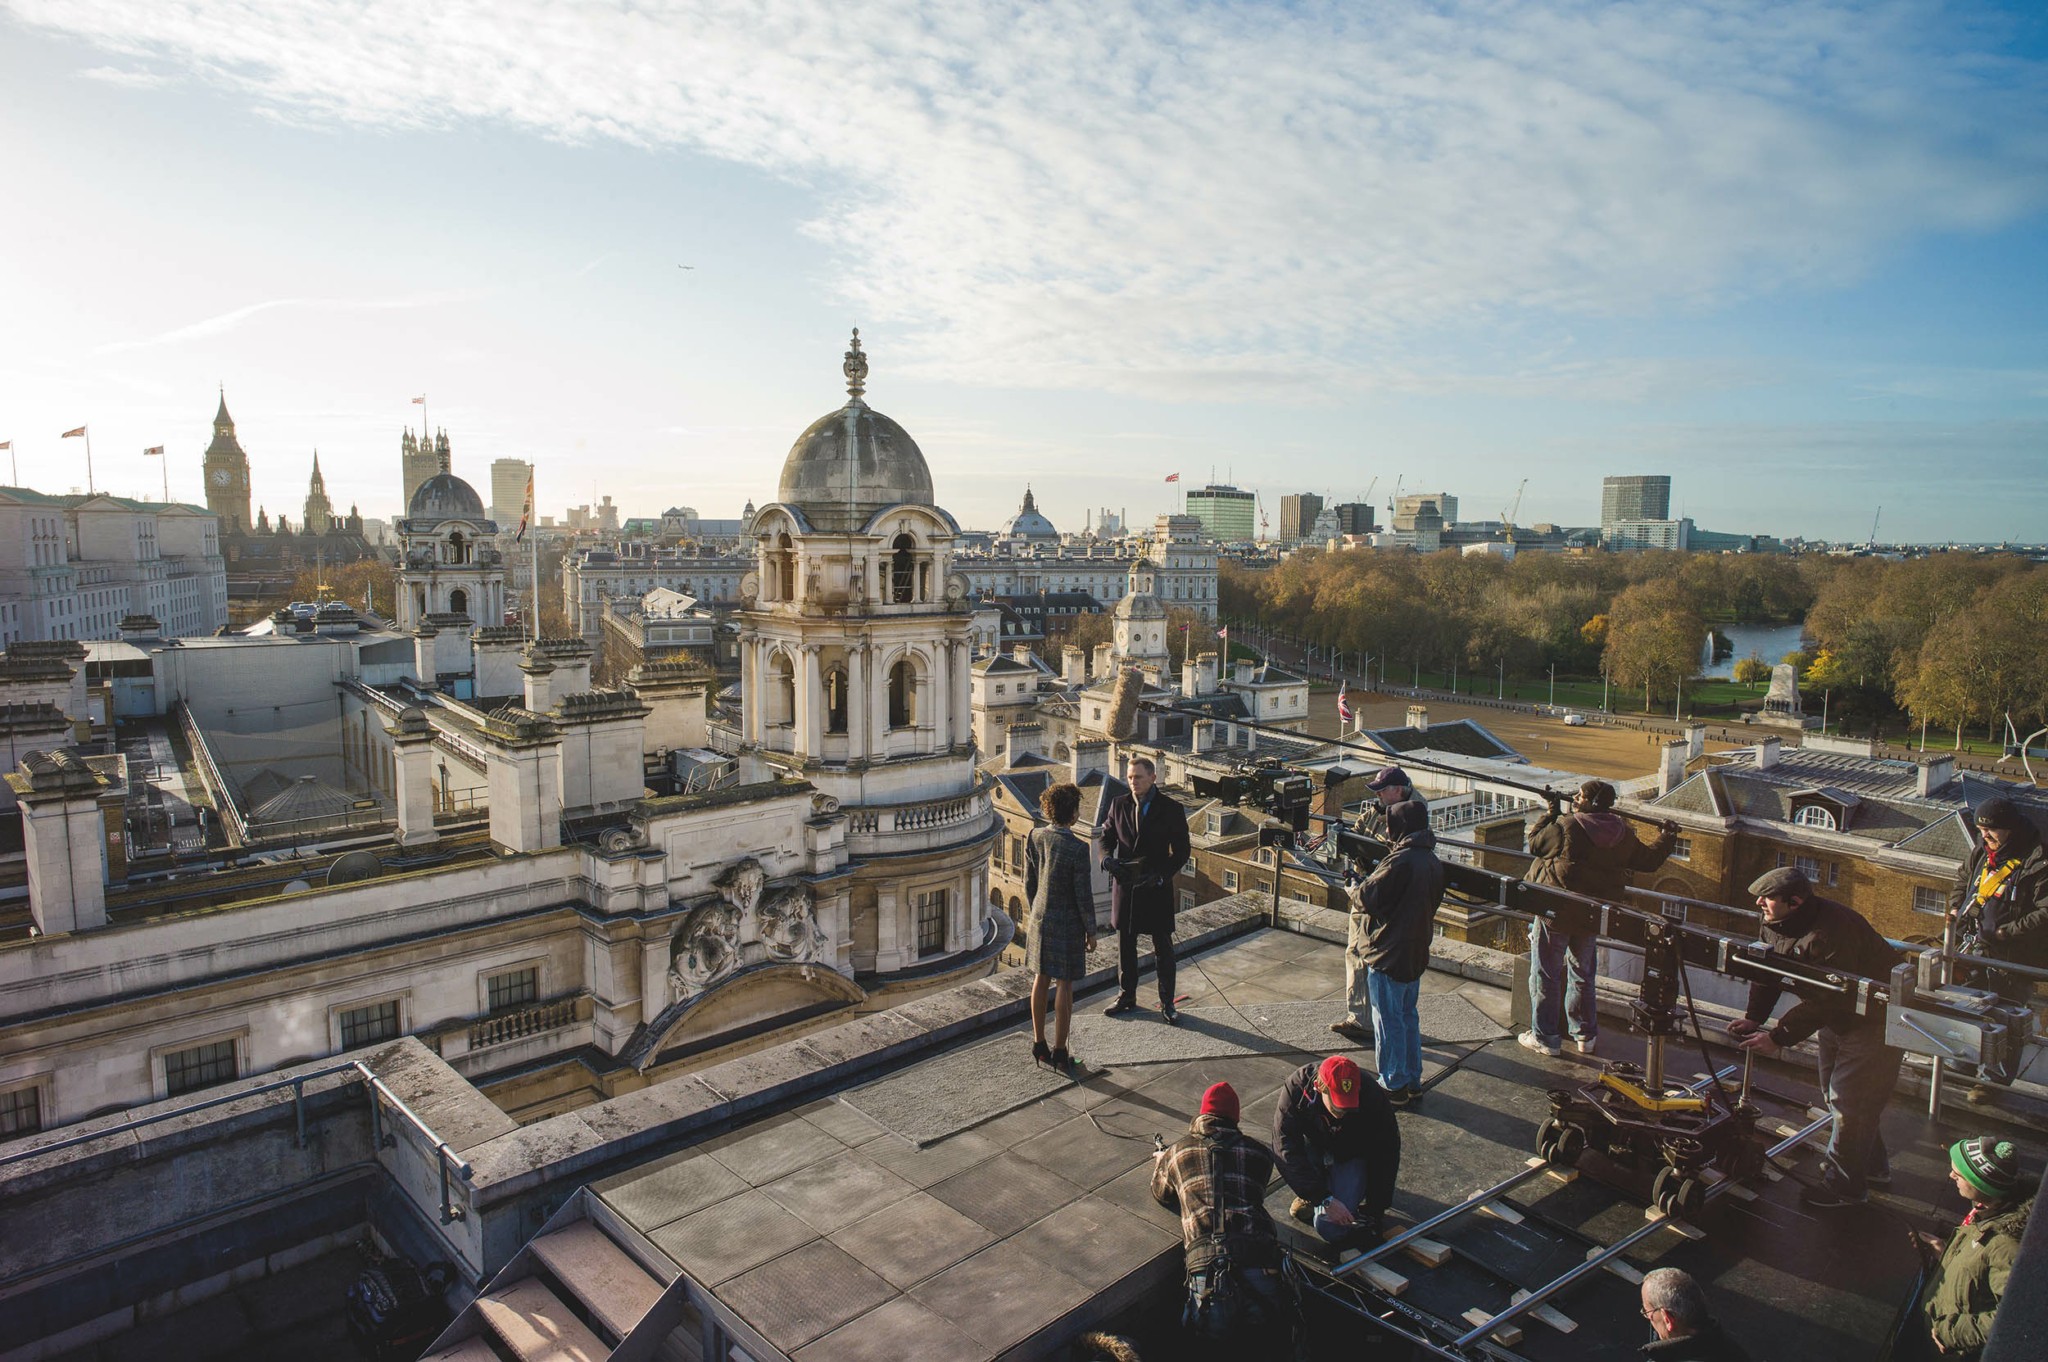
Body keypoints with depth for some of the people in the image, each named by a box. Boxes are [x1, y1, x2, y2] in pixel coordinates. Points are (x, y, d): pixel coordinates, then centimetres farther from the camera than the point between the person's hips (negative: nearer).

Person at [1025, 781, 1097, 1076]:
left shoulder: (1035, 838, -6)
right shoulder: (1077, 848, -23)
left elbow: (1029, 883, 3)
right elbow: (1084, 895, -16)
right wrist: (1091, 931, -3)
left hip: (1039, 919, 5)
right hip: (1067, 924, -5)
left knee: (1041, 980, 16)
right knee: (1064, 985, 5)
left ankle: (1038, 1044, 26)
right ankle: (1059, 1052, 13)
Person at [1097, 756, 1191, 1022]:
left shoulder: (1171, 808, -8)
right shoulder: (1118, 804, 1)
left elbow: (1181, 851, -6)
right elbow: (1106, 835, 9)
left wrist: (1160, 875, -19)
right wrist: (1107, 857, -13)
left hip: (1156, 888, -3)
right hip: (1125, 886, 3)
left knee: (1163, 948, 7)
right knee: (1125, 946, 14)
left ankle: (1166, 1002, 21)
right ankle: (1127, 997, 29)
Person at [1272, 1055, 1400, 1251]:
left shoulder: (1374, 1100, -31)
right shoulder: (1296, 1090, -33)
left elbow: (1384, 1160, -19)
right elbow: (1287, 1149, -34)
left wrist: (1373, 1214, -16)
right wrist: (1324, 1199, -36)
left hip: (1351, 1156, -2)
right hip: (1315, 1148, 2)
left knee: (1331, 1227, -22)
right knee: (1280, 1153, -32)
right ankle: (1310, 1195, -1)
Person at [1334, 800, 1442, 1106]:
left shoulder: (1400, 862, -23)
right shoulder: (1432, 861, 6)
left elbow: (1368, 897, -20)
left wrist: (1352, 887, 1)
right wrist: (1366, 883, 9)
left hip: (1389, 955, -9)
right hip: (1416, 953, 9)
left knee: (1388, 1022, 3)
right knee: (1407, 1017, 19)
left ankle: (1393, 1085, 12)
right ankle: (1412, 1082, 27)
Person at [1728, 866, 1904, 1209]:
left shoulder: (1831, 933, -36)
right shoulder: (1776, 924, -6)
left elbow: (1823, 1000, -36)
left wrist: (1778, 1038, -33)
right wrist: (1753, 1017, -12)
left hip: (1876, 1019, -10)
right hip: (1840, 1015, 10)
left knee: (1849, 1100, -6)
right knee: (1834, 1091, 20)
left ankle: (1844, 1186, 7)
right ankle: (1873, 1165, 39)